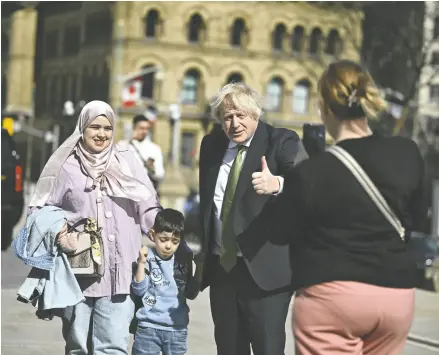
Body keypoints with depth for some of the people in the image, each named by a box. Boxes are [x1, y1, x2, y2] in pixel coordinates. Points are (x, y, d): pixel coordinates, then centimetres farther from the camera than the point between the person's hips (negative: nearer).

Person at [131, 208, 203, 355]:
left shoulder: (184, 260, 4)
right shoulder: (148, 258, -9)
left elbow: (191, 294, 9)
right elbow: (139, 291, -10)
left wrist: (200, 267, 0)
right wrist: (142, 263, -20)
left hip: (177, 328, 4)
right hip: (149, 327, -4)